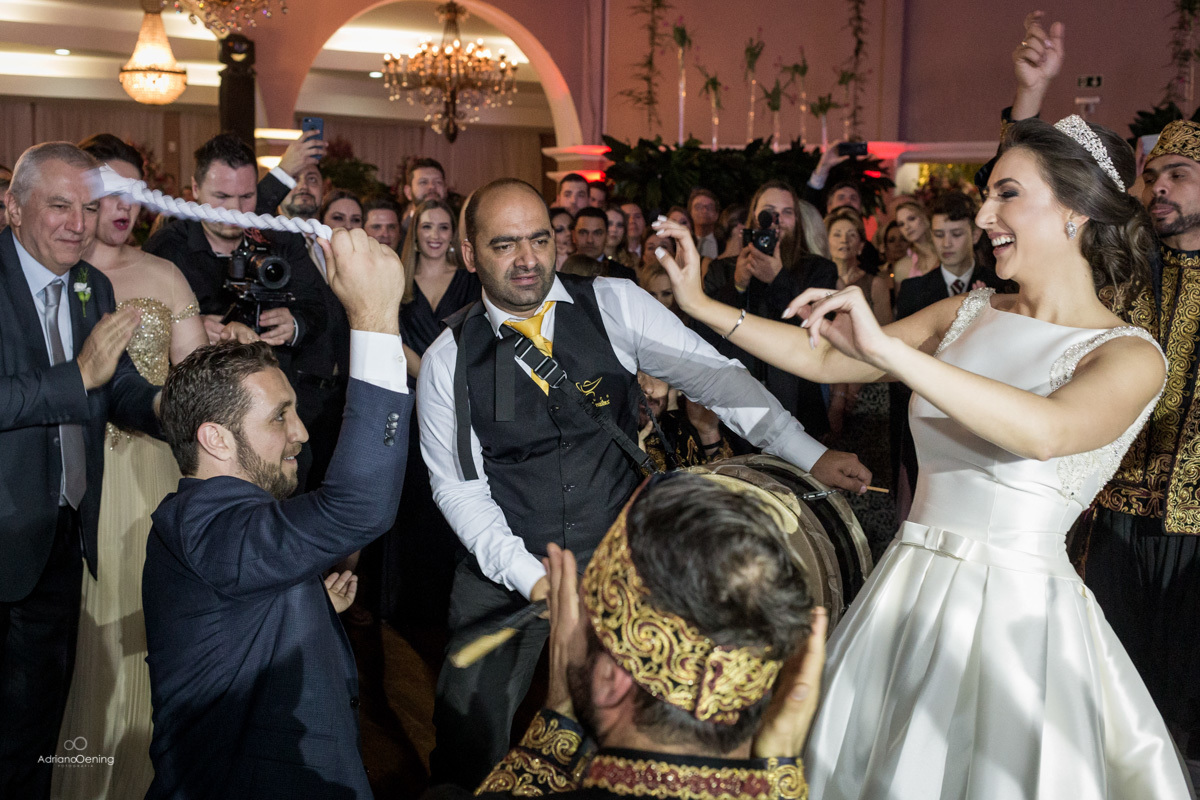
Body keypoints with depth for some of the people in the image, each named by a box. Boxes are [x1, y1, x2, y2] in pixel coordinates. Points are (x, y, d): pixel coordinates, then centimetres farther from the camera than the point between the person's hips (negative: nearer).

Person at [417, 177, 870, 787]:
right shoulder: (447, 361, -6)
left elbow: (712, 375, -10)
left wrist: (811, 454, -20)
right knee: (469, 736, 4)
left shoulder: (615, 305, -6)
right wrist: (531, 576, -18)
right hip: (505, 567, 0)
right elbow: (458, 486, -5)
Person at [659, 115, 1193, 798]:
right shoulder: (971, 313, 6)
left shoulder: (1129, 355, -10)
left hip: (1017, 607, -5)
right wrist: (702, 304, 3)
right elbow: (824, 360, 7)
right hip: (911, 588, 5)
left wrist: (885, 348, -38)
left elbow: (1046, 431, -32)